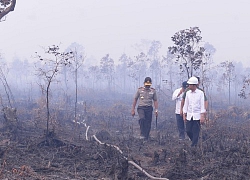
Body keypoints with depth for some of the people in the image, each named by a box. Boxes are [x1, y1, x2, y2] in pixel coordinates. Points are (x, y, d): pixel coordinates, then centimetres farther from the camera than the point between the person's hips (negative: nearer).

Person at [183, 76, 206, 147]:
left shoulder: (200, 93, -4)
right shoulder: (188, 93, 8)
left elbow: (202, 105, -5)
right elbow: (186, 104, 13)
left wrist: (202, 116, -11)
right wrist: (184, 115, 10)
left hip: (197, 116, -4)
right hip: (189, 116, 4)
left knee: (195, 132, -4)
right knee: (188, 131, 2)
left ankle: (194, 145, 3)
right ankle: (195, 142, 23)